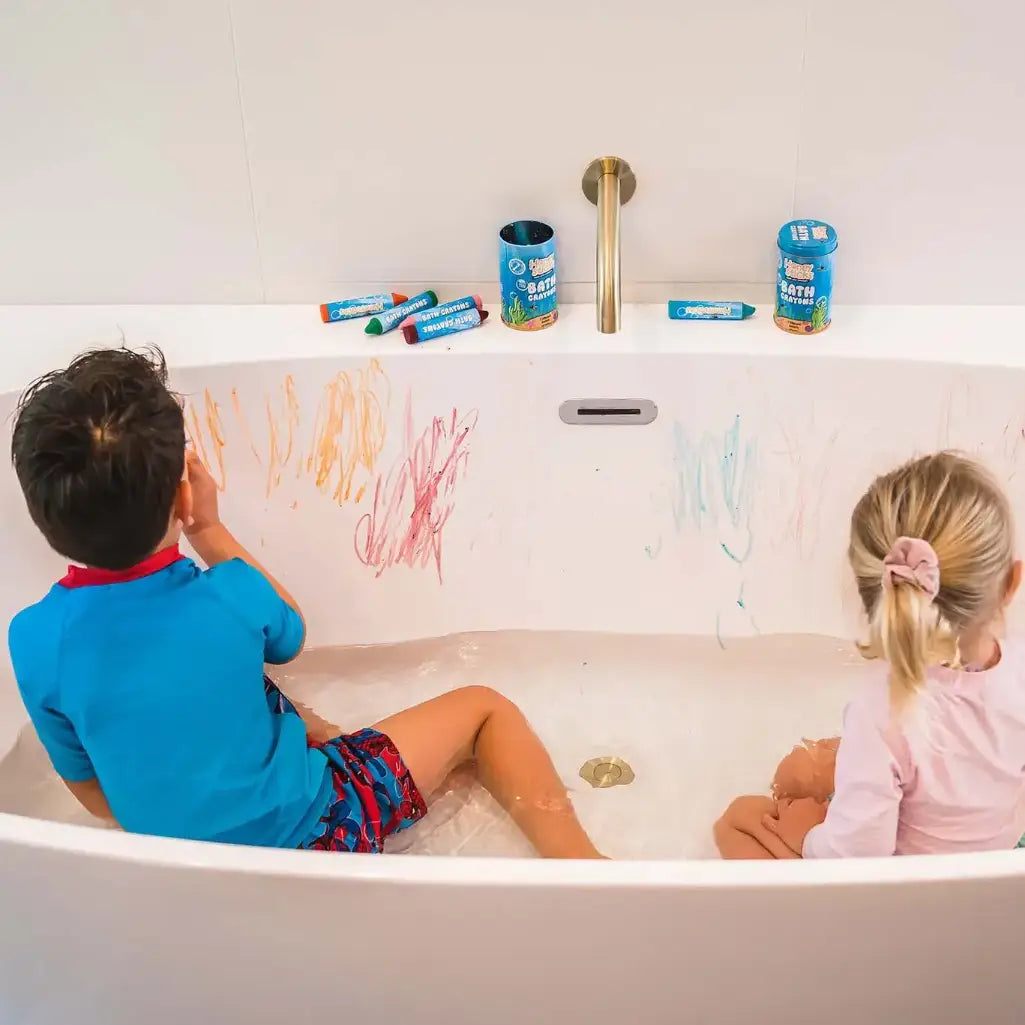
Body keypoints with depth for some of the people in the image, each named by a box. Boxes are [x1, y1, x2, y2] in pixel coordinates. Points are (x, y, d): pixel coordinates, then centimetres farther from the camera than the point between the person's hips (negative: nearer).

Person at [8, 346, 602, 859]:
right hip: (314, 831, -4)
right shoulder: (228, 595, -25)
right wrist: (209, 530, 4)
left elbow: (88, 786, -2)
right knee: (484, 709, 12)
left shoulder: (34, 642, -18)